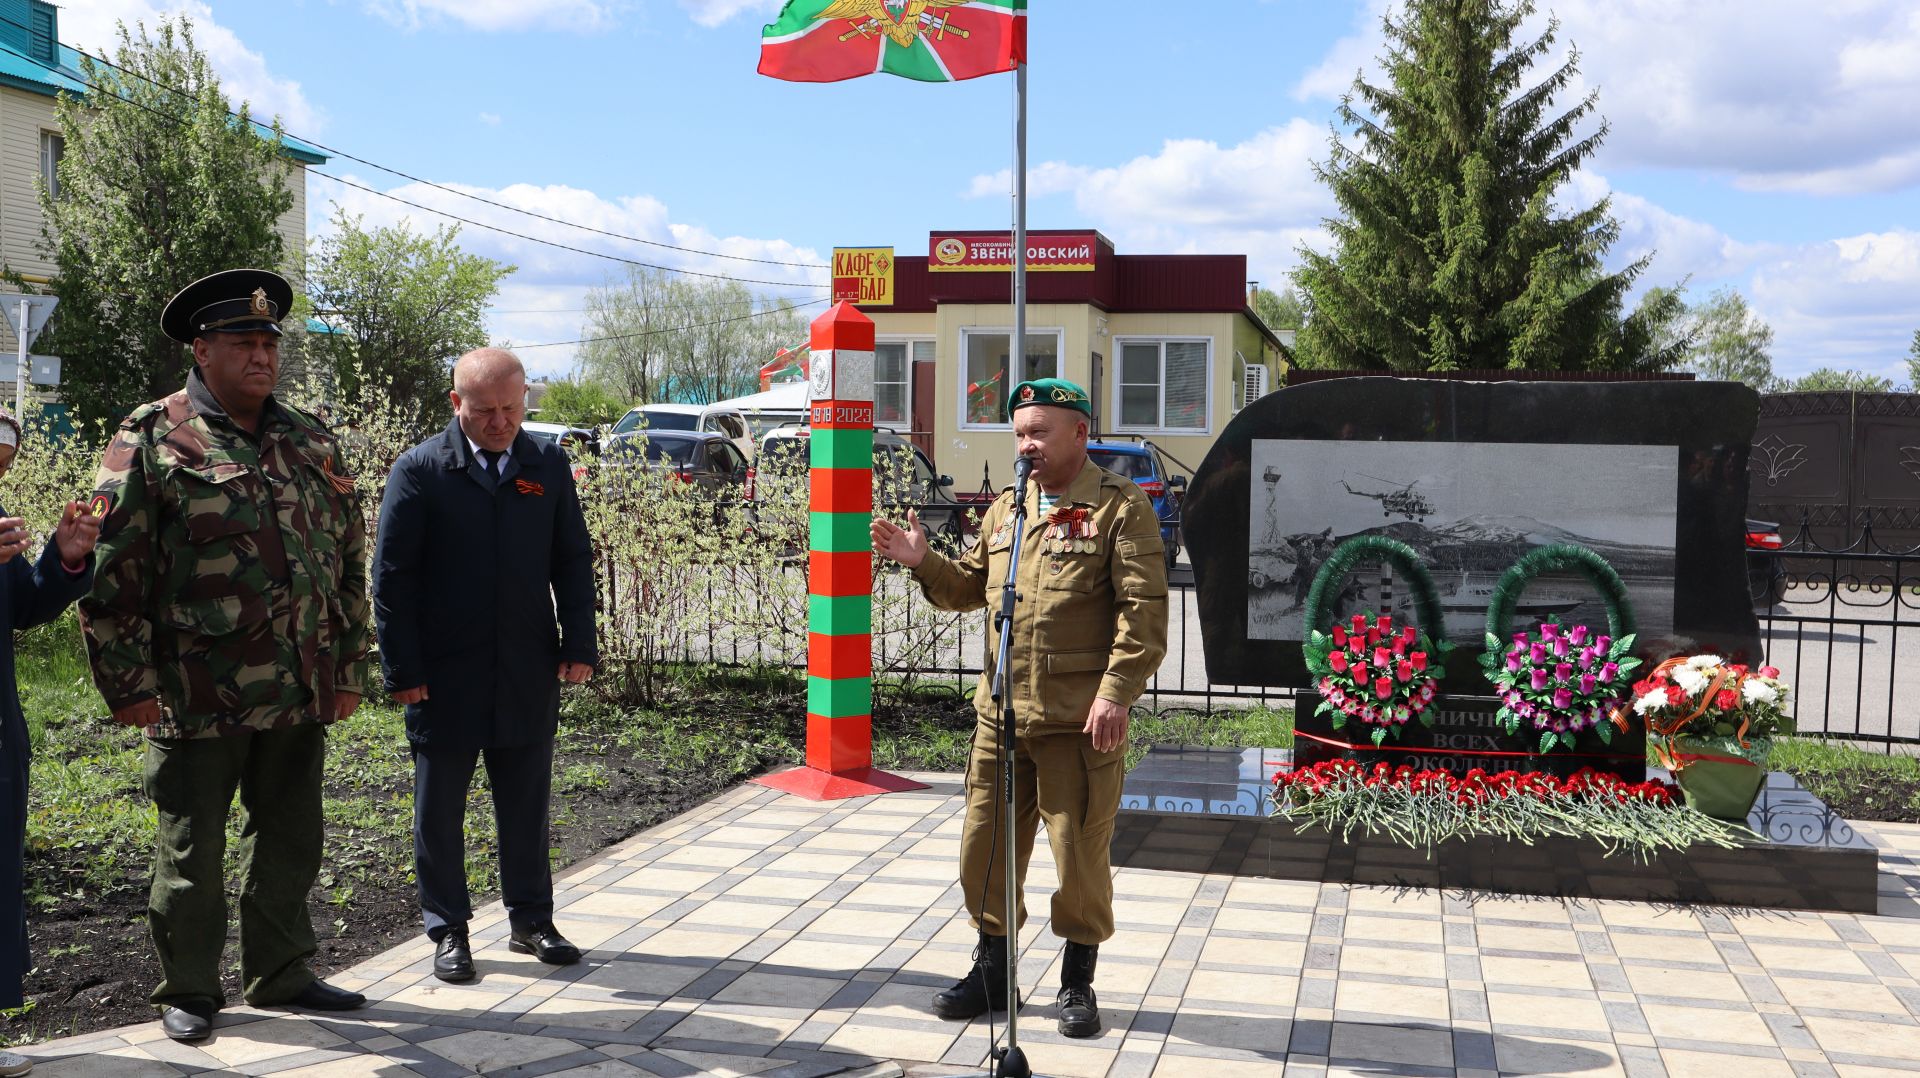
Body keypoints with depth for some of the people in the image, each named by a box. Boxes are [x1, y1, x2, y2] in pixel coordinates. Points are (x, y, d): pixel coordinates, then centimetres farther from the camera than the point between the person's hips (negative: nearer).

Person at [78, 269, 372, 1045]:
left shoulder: (311, 442, 10)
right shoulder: (151, 439, -5)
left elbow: (349, 563, 14)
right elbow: (114, 569, -7)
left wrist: (349, 668, 11)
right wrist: (129, 682, -10)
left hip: (301, 692, 5)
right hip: (198, 697, -4)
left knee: (290, 841, 14)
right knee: (191, 849, 7)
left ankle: (280, 975, 30)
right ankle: (187, 994, 24)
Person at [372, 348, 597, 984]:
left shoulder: (549, 465, 5)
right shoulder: (420, 469, -5)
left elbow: (573, 561, 9)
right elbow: (391, 575, -5)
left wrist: (579, 644, 1)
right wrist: (402, 669, -9)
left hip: (529, 674, 3)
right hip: (444, 676, -2)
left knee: (526, 803, 12)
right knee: (439, 807, 9)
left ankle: (531, 920, 26)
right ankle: (448, 931, 22)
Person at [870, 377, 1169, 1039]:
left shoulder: (1120, 508, -5)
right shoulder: (1004, 510, 14)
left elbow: (1143, 612, -11)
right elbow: (970, 588, 23)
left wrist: (1115, 693, -18)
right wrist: (922, 562, 5)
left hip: (1079, 723, -6)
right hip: (999, 715, 6)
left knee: (1080, 854, 5)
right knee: (984, 848, 12)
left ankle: (1078, 980, 24)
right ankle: (992, 970, 30)